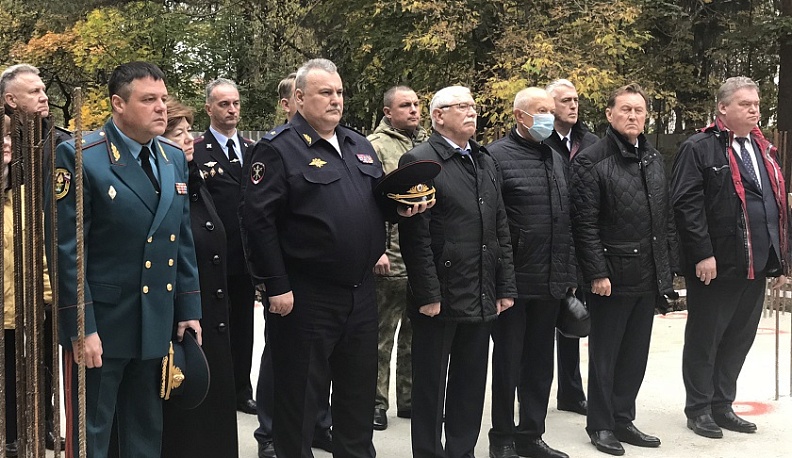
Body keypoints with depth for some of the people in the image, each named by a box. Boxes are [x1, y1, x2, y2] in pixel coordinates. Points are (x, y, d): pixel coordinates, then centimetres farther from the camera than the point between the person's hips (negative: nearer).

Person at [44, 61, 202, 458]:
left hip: (158, 324, 6)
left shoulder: (174, 159, 8)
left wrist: (188, 310, 7)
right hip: (99, 324, -6)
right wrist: (80, 328, -17)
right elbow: (65, 249, -15)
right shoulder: (79, 157, -12)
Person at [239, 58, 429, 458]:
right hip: (304, 297, -7)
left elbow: (378, 198, 24)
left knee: (359, 391, 18)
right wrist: (276, 286, -18)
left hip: (361, 292, 7)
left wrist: (401, 203, 1)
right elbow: (258, 220, -16)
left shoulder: (359, 145, 13)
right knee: (299, 396, 6)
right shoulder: (278, 149, -10)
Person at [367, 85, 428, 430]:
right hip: (391, 258, -6)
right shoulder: (376, 146, -6)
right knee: (382, 334, 5)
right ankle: (376, 400, 16)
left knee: (415, 331, 15)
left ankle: (409, 398, 26)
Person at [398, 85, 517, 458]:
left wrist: (505, 287, 9)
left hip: (481, 298, 7)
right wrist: (428, 294, -16)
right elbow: (415, 236, -13)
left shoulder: (485, 161, 15)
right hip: (440, 298, -6)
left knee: (470, 386, 14)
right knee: (431, 387, 6)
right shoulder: (419, 161, -7)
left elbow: (500, 229, 14)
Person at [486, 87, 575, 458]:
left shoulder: (557, 159, 14)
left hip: (550, 284, 7)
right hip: (514, 283, -7)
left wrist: (569, 275, 15)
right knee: (508, 362, 6)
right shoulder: (497, 156, -9)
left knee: (540, 363, 14)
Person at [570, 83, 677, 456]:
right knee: (604, 355, 6)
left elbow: (666, 218, 15)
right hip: (612, 277, -6)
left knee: (635, 355, 14)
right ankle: (600, 425, 18)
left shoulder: (654, 159, 12)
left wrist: (668, 268, 11)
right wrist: (596, 273, -16)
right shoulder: (591, 161, -9)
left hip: (649, 277, 6)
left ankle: (623, 420, 26)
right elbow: (584, 223, -13)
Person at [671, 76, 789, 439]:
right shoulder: (699, 149, -7)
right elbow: (686, 204, -15)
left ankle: (722, 405, 27)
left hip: (756, 267, 7)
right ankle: (698, 409, 17)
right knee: (704, 339, 5)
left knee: (740, 339, 14)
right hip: (715, 267, -7)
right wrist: (702, 254, -19)